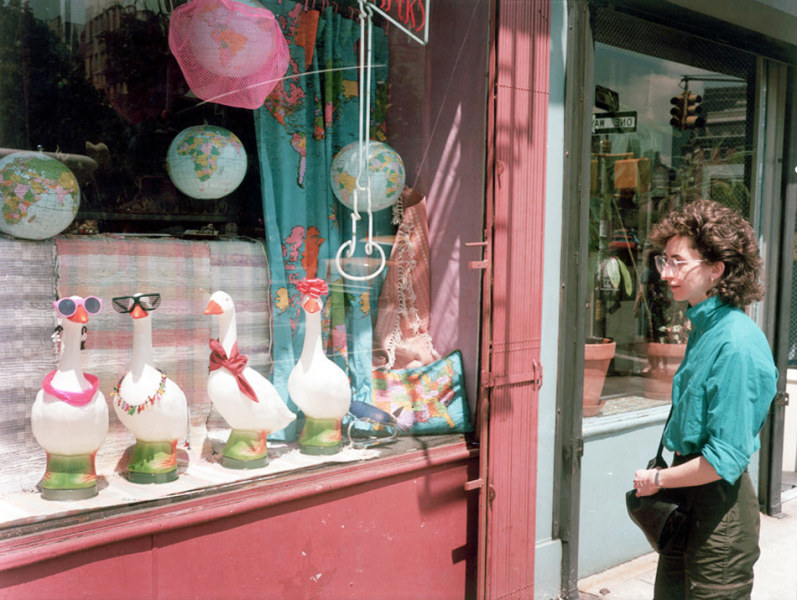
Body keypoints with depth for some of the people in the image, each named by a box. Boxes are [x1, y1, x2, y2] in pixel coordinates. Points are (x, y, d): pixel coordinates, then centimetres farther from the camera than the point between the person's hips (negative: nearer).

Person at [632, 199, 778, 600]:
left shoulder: (736, 344, -24)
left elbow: (726, 460, -24)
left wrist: (658, 480, -12)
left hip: (720, 509, -9)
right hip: (685, 501, 9)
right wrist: (665, 475, 7)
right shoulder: (704, 327, 5)